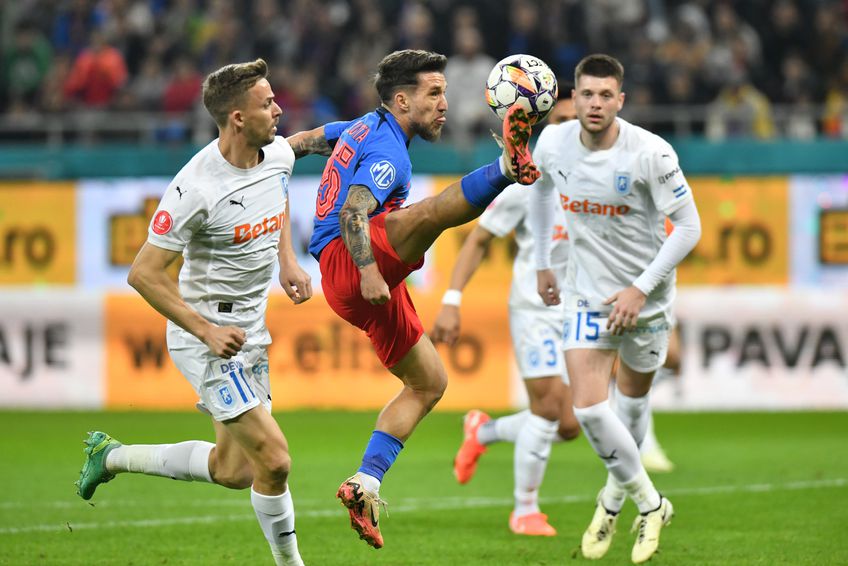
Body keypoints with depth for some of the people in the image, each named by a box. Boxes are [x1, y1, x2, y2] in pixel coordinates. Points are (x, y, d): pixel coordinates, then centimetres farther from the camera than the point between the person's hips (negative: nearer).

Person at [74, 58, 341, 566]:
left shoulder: (279, 154, -2)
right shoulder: (196, 188, -24)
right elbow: (144, 274, -19)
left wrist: (288, 260, 13)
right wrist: (207, 331, -23)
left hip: (252, 330, 8)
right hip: (208, 335, -8)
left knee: (234, 471, 12)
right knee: (274, 460, -15)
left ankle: (112, 455, 29)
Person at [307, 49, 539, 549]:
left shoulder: (364, 128, 21)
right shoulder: (388, 151, -9)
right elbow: (353, 213, -25)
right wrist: (369, 271, -39)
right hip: (348, 264, -10)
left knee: (430, 382, 12)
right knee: (430, 211, -37)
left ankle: (366, 485, 6)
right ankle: (509, 168, -66)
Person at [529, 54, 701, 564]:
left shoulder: (651, 154, -22)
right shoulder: (553, 143, -10)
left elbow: (689, 226, -16)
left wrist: (642, 288, -20)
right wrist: (542, 263, 16)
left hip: (647, 296, -2)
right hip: (588, 293, 2)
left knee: (633, 400, 14)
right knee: (588, 407, -11)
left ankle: (617, 493, 39)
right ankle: (649, 502, 8)